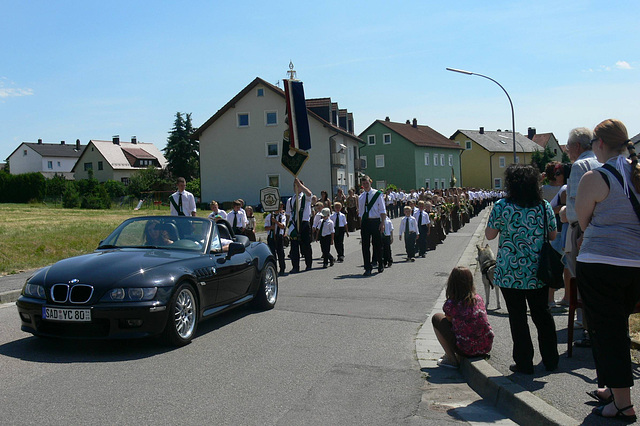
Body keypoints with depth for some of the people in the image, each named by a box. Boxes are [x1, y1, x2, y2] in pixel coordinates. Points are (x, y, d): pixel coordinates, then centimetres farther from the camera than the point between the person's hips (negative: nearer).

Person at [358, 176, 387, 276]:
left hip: (375, 221, -3)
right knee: (365, 246, 2)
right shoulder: (360, 197, 11)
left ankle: (380, 265, 24)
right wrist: (361, 226, 10)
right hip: (365, 222, 3)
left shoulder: (377, 194, 0)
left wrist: (382, 223, -9)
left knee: (377, 245, 5)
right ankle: (368, 268, 8)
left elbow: (382, 210, 0)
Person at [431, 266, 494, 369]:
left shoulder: (450, 304, -12)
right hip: (487, 347, 6)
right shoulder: (479, 298, 3)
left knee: (436, 318, 11)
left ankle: (451, 359, 11)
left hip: (467, 350, -6)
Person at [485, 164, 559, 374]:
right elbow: (553, 235, 9)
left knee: (518, 317, 5)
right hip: (538, 273, 3)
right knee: (542, 314, 14)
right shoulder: (544, 206, 0)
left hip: (510, 274, -3)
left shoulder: (501, 207, -9)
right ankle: (551, 360, 22)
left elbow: (489, 235, -2)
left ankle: (524, 363, 10)